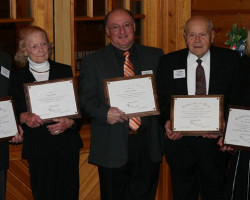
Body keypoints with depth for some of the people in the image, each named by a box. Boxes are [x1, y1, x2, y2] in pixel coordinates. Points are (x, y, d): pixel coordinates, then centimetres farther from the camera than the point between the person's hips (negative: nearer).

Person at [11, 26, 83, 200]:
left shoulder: (65, 71, 8)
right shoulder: (18, 78, 4)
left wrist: (70, 122, -12)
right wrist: (23, 117, -18)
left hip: (67, 145, 1)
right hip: (38, 148, -1)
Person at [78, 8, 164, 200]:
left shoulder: (155, 56, 9)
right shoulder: (93, 61, 4)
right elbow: (86, 98, -1)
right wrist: (105, 112, -20)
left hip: (149, 145, 2)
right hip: (113, 146, -1)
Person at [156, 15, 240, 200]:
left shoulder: (230, 60, -1)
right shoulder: (168, 63, 3)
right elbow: (162, 100, 5)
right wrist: (167, 121, -14)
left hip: (215, 142, -1)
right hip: (180, 141, 1)